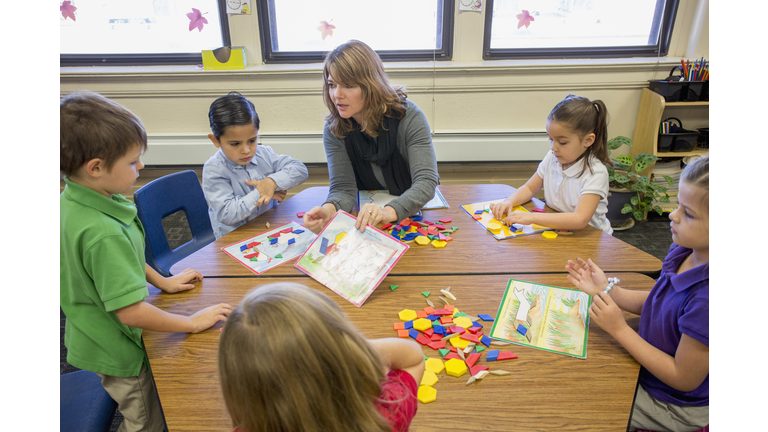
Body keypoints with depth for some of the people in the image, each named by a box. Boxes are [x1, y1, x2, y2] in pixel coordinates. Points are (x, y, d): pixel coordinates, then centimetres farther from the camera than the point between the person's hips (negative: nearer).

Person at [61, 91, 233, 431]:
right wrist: (193, 322, -21)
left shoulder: (72, 200, -6)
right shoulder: (102, 232, -37)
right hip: (119, 352, -8)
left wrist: (162, 281, 12)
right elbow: (131, 311, -33)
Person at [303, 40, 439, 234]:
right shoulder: (333, 130, -10)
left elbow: (426, 181, -28)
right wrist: (329, 210, -40)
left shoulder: (409, 117, -19)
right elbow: (343, 188, -14)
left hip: (413, 214, -2)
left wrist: (389, 212, -48)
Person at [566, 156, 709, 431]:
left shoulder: (708, 297, -38)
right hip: (648, 369, 7)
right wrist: (607, 291, -6)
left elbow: (684, 379, -27)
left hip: (675, 408, -7)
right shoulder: (685, 252, -11)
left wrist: (620, 330, -25)